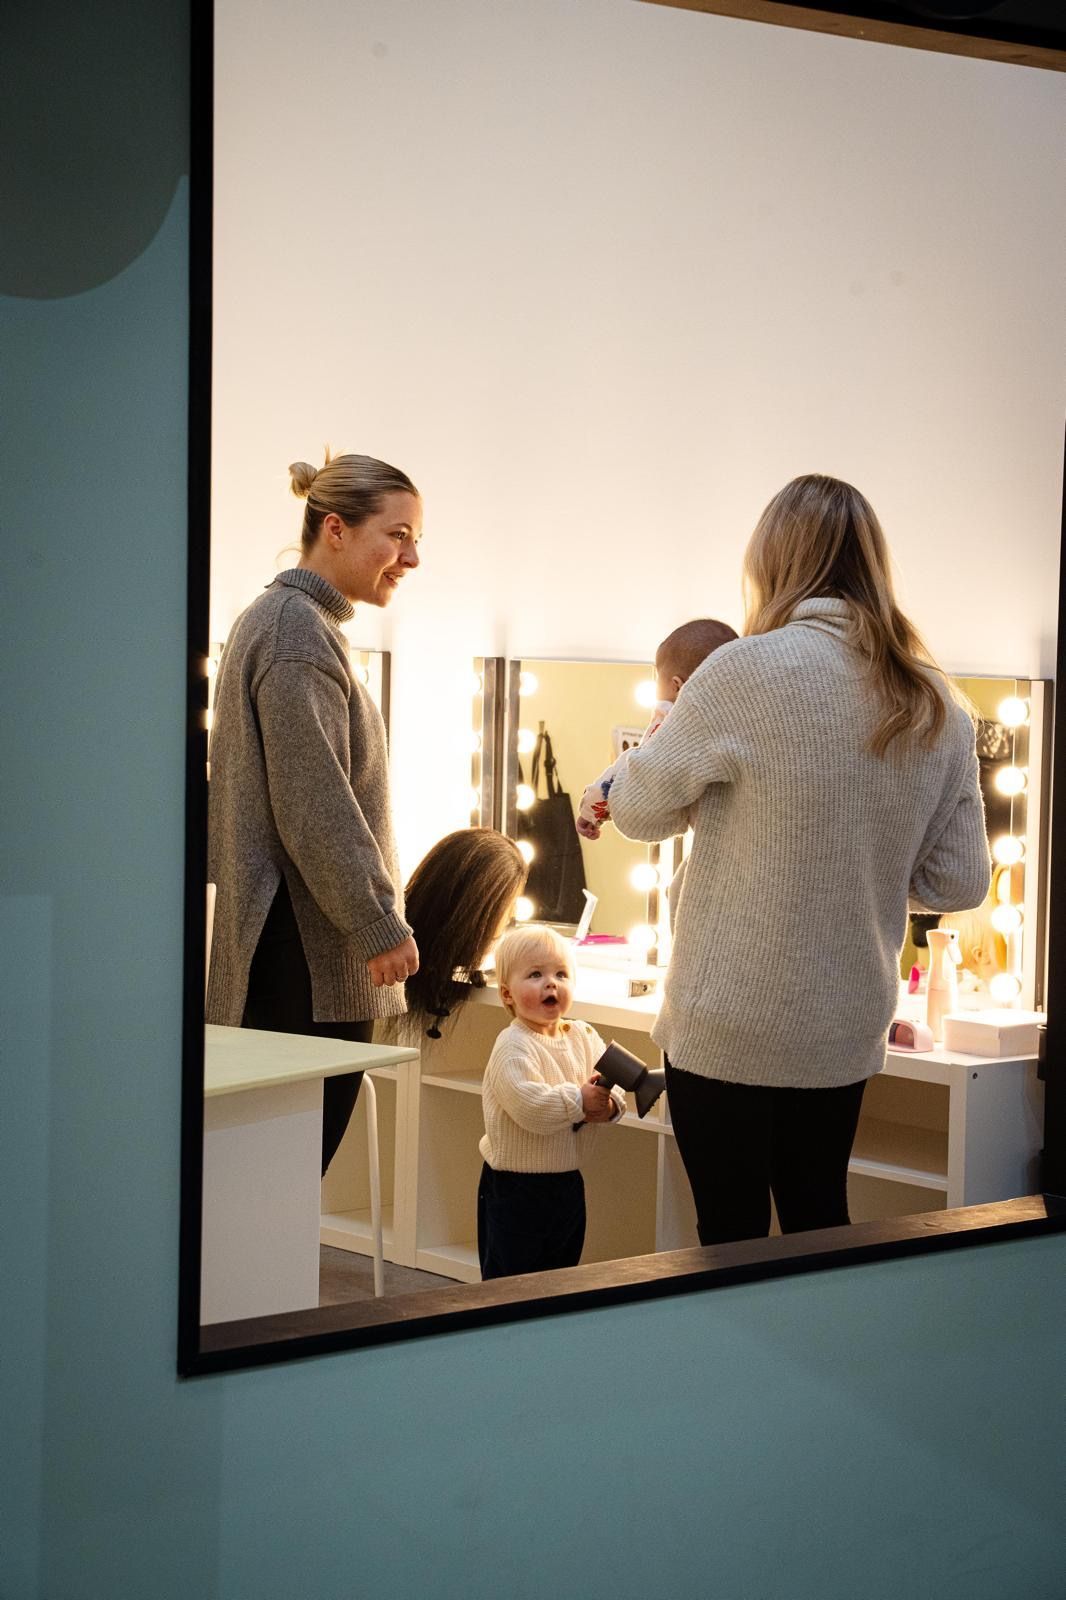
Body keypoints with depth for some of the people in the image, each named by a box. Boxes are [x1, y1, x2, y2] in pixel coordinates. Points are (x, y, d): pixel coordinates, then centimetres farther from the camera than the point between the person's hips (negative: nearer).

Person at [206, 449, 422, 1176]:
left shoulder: (277, 619, 20)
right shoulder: (300, 630, -13)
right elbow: (315, 800, -18)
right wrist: (378, 922, -16)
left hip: (289, 948, 10)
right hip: (310, 952, -10)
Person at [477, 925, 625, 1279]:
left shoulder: (585, 1038, 4)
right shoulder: (513, 1048, -18)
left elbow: (615, 1088, 2)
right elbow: (529, 1106, -31)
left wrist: (608, 1106, -20)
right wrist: (580, 1100, -23)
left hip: (567, 1182, 7)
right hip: (514, 1187, -7)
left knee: (563, 1274, 19)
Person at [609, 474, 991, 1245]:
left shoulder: (747, 671, -15)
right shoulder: (936, 708, 0)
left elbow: (639, 808, -4)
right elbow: (959, 882, 4)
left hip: (731, 1028, -5)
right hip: (848, 1031, 5)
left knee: (735, 1236, 7)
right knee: (818, 1221, 19)